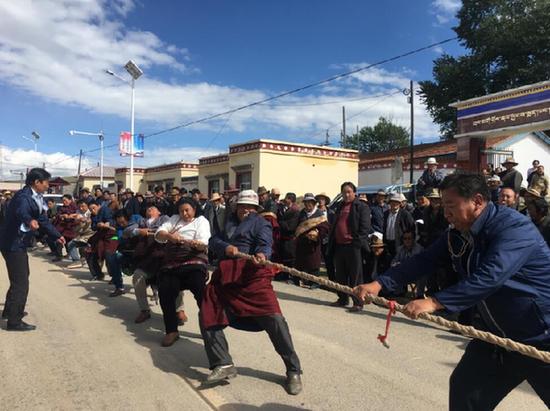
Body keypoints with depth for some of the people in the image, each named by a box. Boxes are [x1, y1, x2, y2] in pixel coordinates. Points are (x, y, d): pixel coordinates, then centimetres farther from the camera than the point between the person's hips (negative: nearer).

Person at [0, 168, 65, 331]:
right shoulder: (23, 196, -23)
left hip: (19, 243, 11)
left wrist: (56, 236, 16)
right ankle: (14, 321, 3)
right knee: (20, 282, -6)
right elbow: (21, 211, -46)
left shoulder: (34, 197, 7)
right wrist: (29, 220, -68)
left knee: (21, 277, 25)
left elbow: (42, 219, 17)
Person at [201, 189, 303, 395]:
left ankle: (293, 370, -3)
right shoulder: (228, 221, 23)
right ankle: (223, 365, 11)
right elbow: (214, 240, 13)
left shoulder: (260, 223, 8)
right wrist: (225, 247, -10)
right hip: (225, 276, 6)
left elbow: (264, 243, -10)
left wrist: (262, 254, -34)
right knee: (208, 316, -1)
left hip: (252, 274, -5)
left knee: (273, 318, -15)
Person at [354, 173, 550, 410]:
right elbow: (424, 261, -4)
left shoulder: (514, 227, -25)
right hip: (496, 334, 7)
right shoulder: (458, 234, 0)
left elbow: (489, 277, -37)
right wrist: (380, 284, -15)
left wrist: (434, 302, -43)